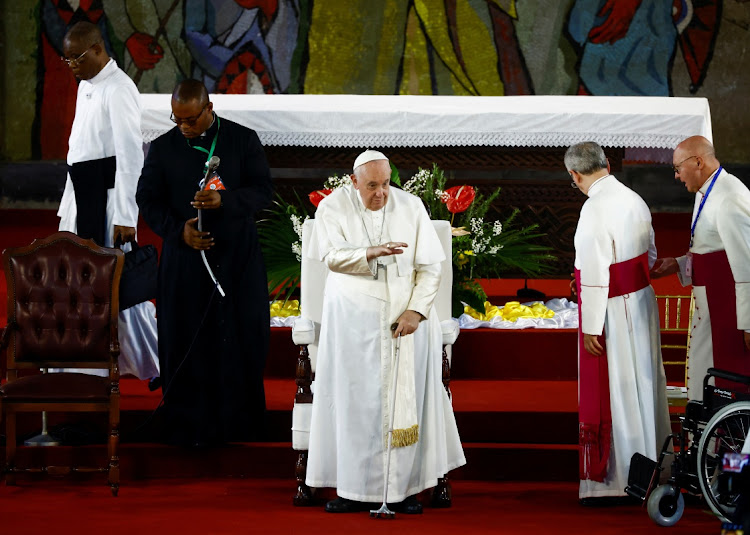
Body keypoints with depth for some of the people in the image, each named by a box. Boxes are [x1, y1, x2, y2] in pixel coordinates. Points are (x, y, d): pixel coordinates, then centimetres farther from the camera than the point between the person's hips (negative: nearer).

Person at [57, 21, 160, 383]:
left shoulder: (118, 89, -14)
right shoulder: (85, 86, 14)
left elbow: (131, 154, -18)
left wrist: (126, 217, -21)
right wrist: (68, 205, 15)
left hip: (109, 196, -9)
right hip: (82, 194, 9)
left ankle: (152, 364, 8)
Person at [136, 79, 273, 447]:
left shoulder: (244, 140, 1)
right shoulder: (163, 148, 4)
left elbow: (262, 190, -4)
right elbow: (147, 199, 6)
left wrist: (224, 201, -23)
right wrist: (178, 229, -12)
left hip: (237, 256, 0)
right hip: (185, 258, 0)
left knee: (241, 340, 1)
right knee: (186, 343, 0)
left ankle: (238, 423, 14)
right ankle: (191, 426, 9)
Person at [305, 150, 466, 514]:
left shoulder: (411, 207, -2)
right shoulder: (333, 207, -4)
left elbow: (430, 266, -4)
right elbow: (332, 255, -18)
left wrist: (416, 310, -15)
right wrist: (373, 252, -33)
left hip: (405, 317, 1)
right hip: (355, 317, -1)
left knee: (406, 399, 0)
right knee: (356, 400, -2)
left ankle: (404, 486, 5)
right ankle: (358, 489, 2)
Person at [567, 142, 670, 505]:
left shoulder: (595, 210, -21)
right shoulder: (634, 200, 4)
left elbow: (595, 273, -22)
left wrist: (591, 326, -17)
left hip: (612, 312, -8)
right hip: (642, 302, 8)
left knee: (612, 392, 0)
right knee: (643, 384, 17)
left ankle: (613, 481, 7)